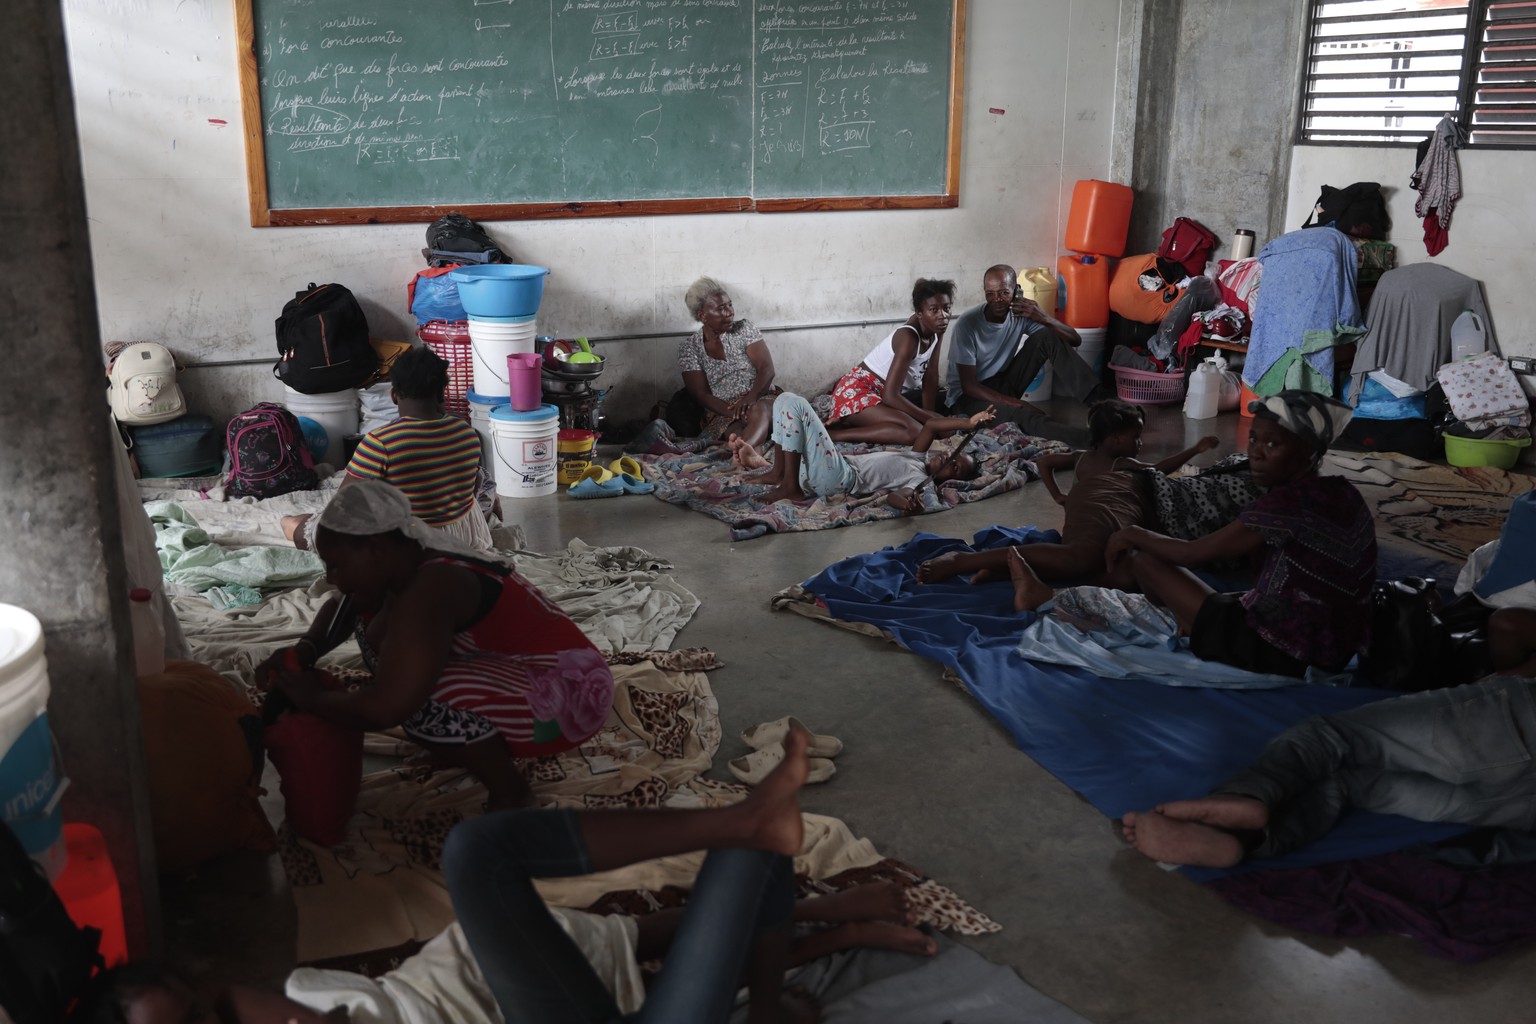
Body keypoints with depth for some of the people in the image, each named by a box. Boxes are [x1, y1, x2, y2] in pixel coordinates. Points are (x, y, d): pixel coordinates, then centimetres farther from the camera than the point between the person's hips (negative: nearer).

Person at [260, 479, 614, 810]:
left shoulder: (428, 590, -28)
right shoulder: (406, 564, 1)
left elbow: (385, 709, -36)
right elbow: (340, 608, 21)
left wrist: (313, 698, -17)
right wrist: (303, 652, 1)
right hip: (516, 674, 10)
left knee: (417, 699, -33)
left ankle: (507, 788, -8)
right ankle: (458, 746, 12)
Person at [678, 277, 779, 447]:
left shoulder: (744, 329, 8)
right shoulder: (689, 349, 4)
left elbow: (767, 369, -2)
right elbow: (701, 394, -4)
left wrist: (750, 398, -24)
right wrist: (733, 412, -23)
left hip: (760, 399, 0)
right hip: (722, 410, 0)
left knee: (758, 411, -39)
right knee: (736, 432, -38)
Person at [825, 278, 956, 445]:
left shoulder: (936, 330, -2)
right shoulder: (908, 338, -25)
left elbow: (931, 377, 2)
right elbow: (890, 396, -29)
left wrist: (930, 416, -9)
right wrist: (930, 418, -22)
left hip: (879, 393, 10)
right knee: (915, 431, -27)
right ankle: (832, 434, -20)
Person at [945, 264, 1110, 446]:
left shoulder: (1021, 313, -10)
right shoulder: (966, 324, -23)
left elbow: (1075, 340, -10)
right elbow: (969, 386, -24)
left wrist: (1045, 319, -30)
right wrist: (1019, 403, -31)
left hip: (1004, 384, 6)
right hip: (969, 395, -6)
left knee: (1048, 337, -12)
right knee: (1026, 415, -37)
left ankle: (1097, 400, -21)